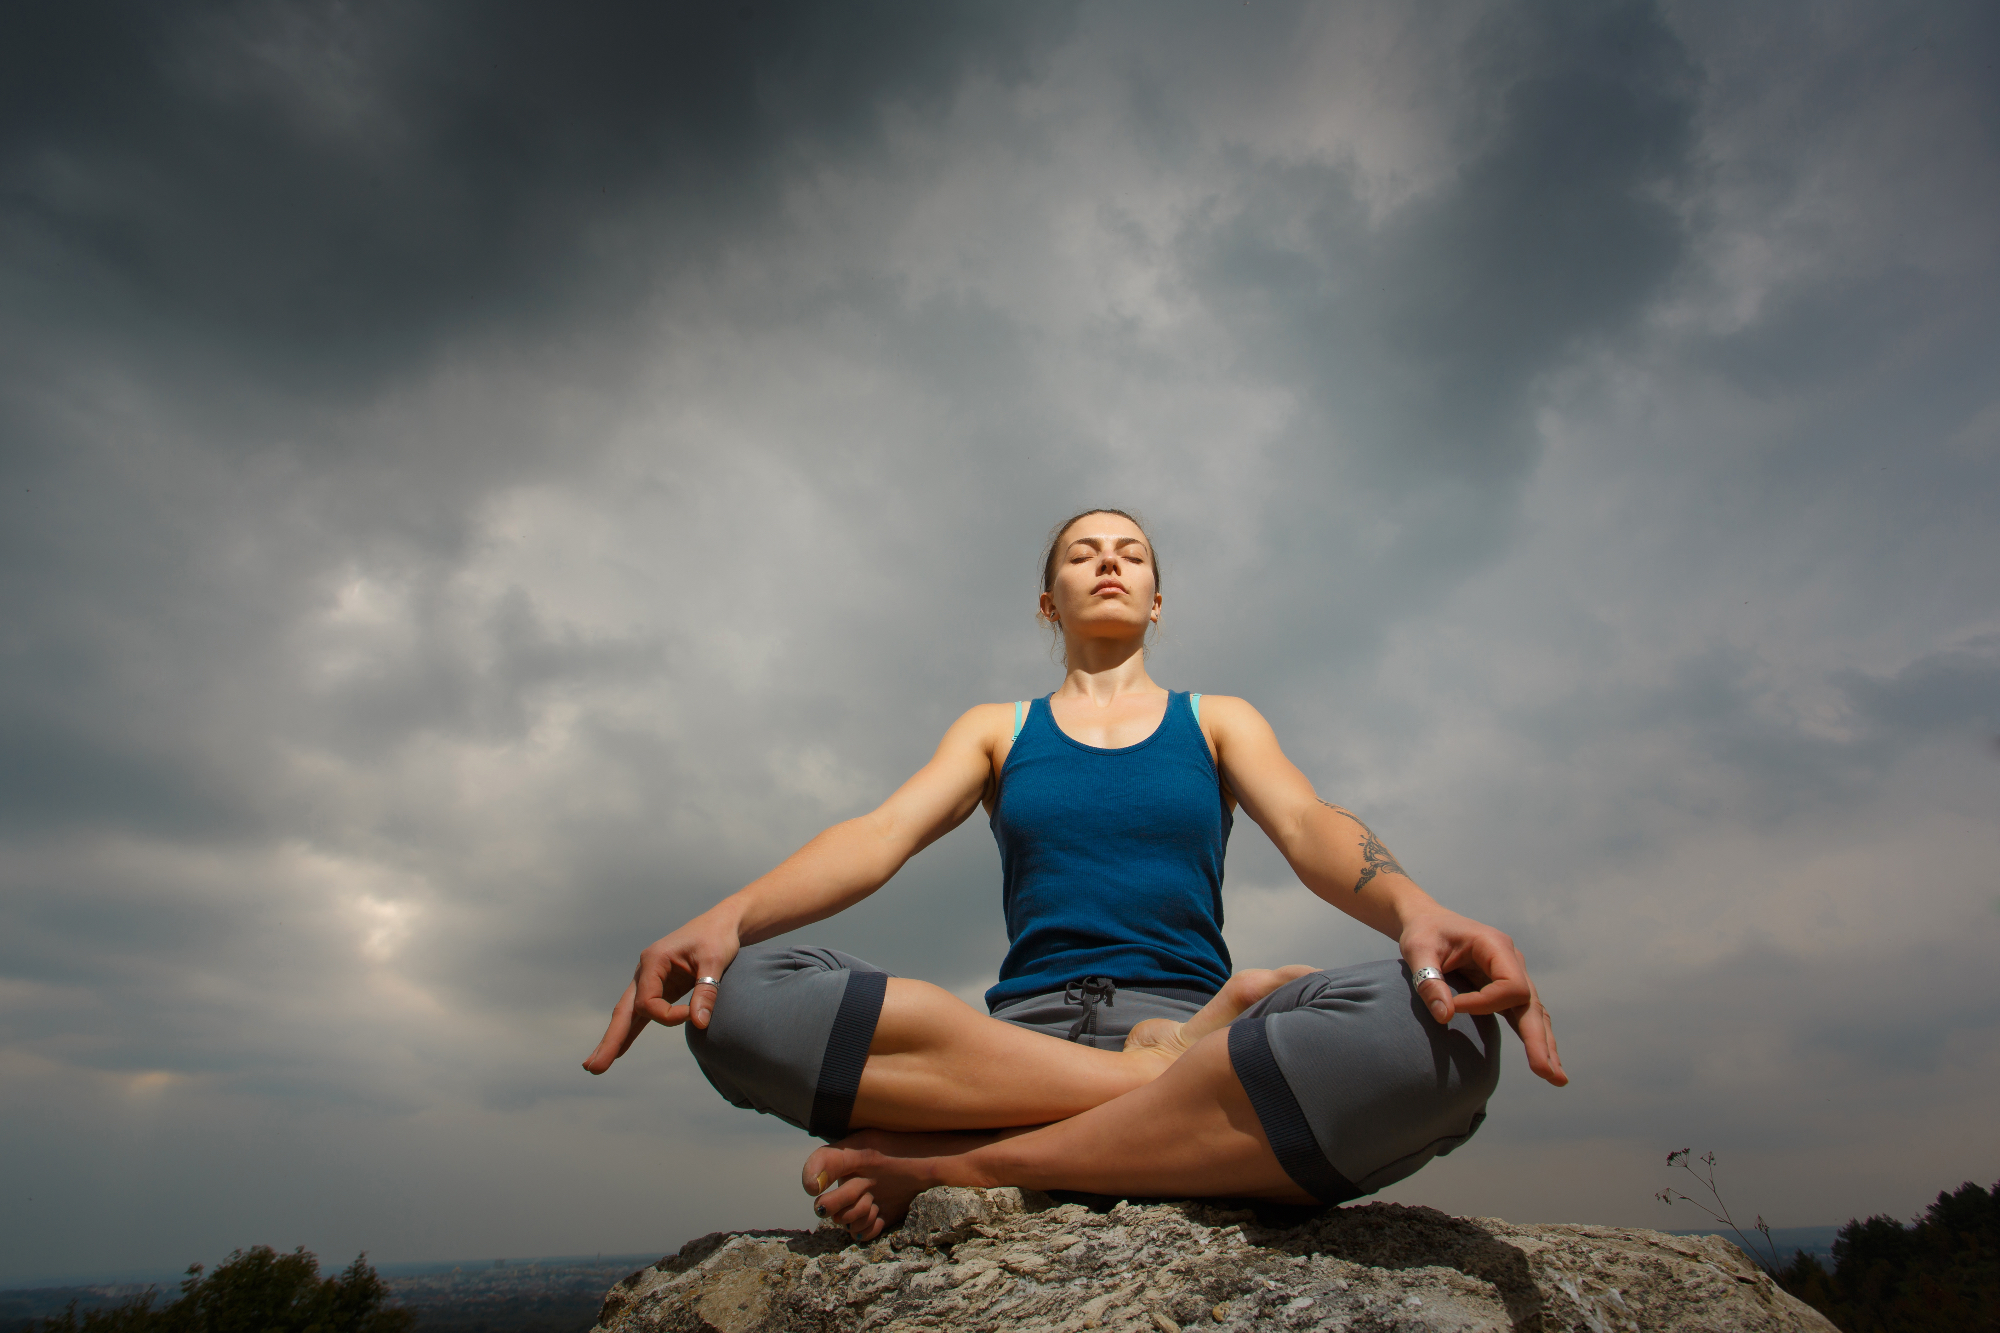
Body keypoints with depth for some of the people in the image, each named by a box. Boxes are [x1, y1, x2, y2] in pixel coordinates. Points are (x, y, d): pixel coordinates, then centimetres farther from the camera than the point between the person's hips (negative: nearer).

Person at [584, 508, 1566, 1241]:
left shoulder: (1218, 723, 17)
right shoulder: (995, 730, 18)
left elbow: (1309, 827, -1)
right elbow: (879, 836, 2)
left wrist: (1416, 913, -26)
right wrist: (728, 916, -19)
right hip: (1020, 1028, 0)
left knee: (1439, 1030, -33)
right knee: (744, 998, -26)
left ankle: (959, 1166, -25)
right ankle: (1179, 1081, -23)